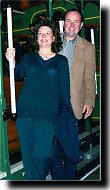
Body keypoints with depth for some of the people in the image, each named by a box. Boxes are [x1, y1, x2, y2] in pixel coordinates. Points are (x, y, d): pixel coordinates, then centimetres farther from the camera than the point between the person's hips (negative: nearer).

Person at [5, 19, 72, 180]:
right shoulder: (29, 57, 14)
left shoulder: (61, 61, 9)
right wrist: (12, 61, -21)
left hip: (48, 114, -2)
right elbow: (19, 73, -1)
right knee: (29, 153, 6)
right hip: (26, 112, 2)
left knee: (44, 154, -2)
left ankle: (41, 177, 26)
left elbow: (65, 90, 7)